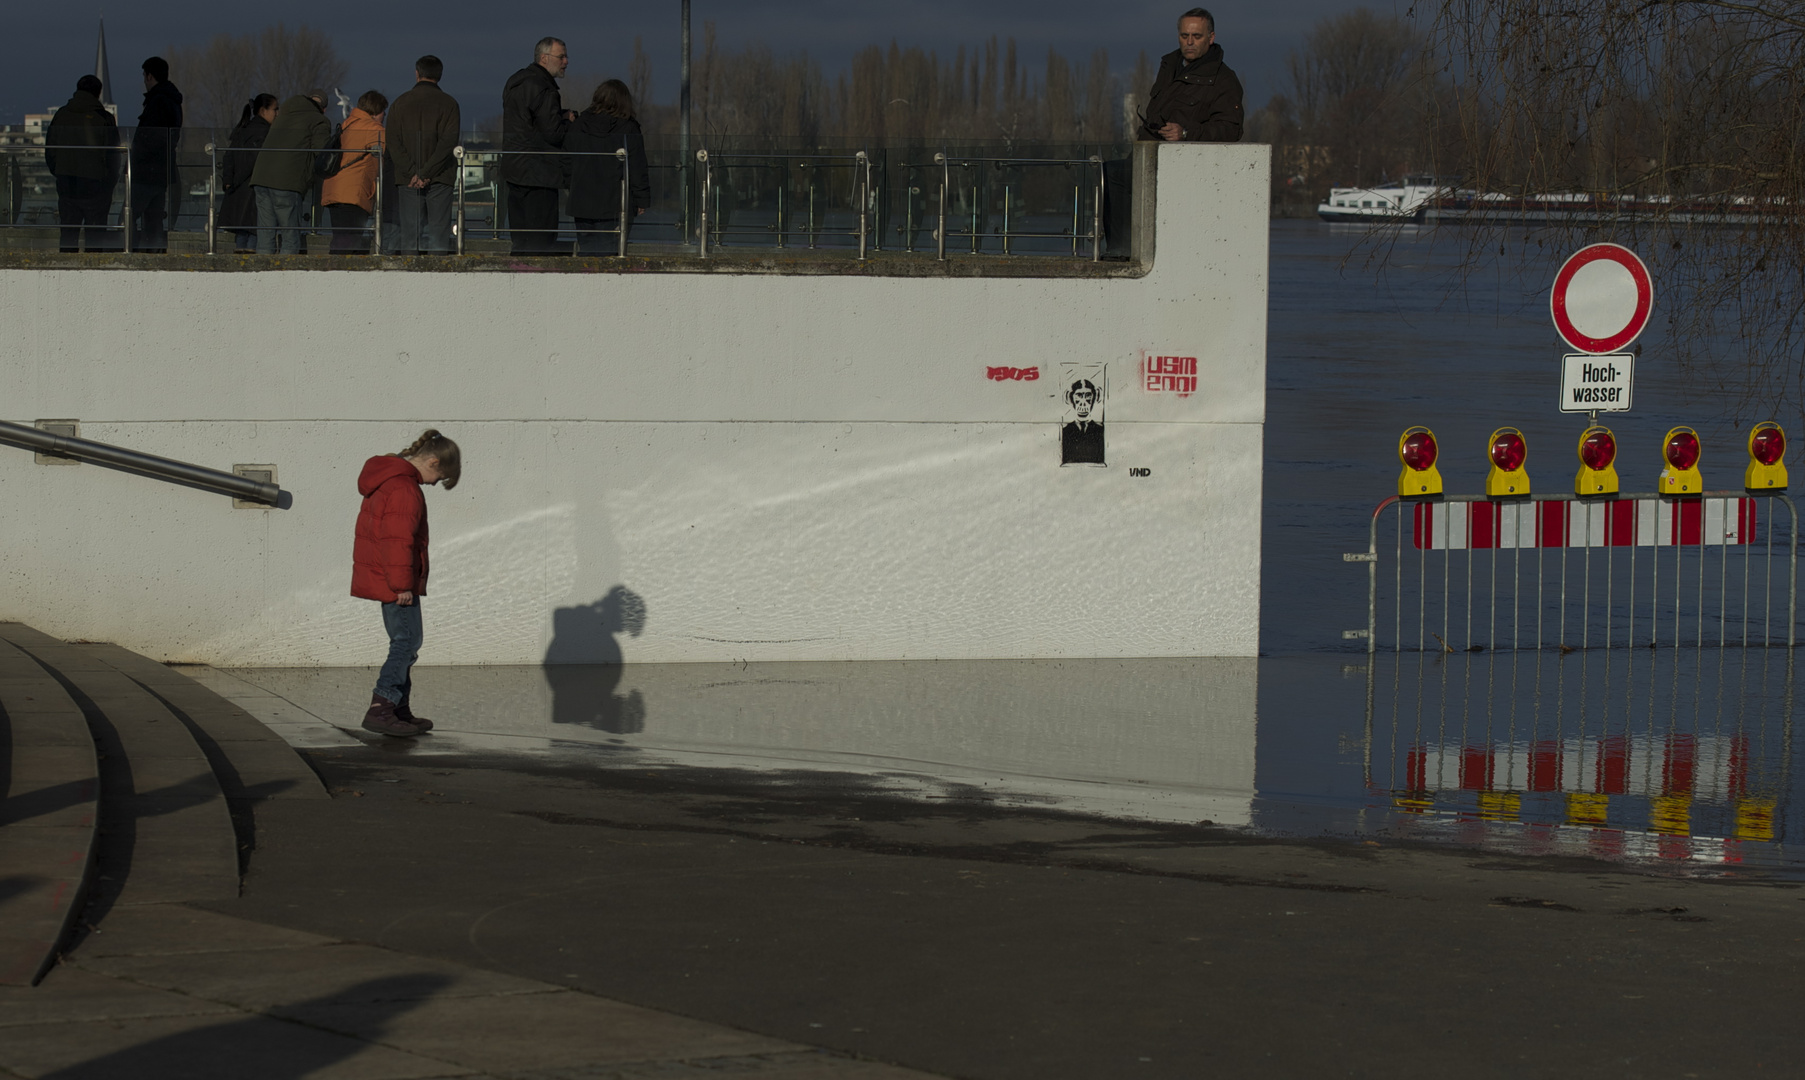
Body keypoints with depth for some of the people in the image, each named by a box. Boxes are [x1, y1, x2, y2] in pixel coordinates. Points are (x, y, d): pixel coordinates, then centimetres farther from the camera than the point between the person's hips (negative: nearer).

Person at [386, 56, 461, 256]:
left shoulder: (400, 103, 6)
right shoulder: (448, 103, 0)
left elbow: (393, 144, -2)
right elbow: (448, 142, -9)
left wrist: (413, 173, -8)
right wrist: (425, 173, -11)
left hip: (407, 180, 1)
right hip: (439, 179, -1)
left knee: (408, 235, 1)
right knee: (439, 233, -1)